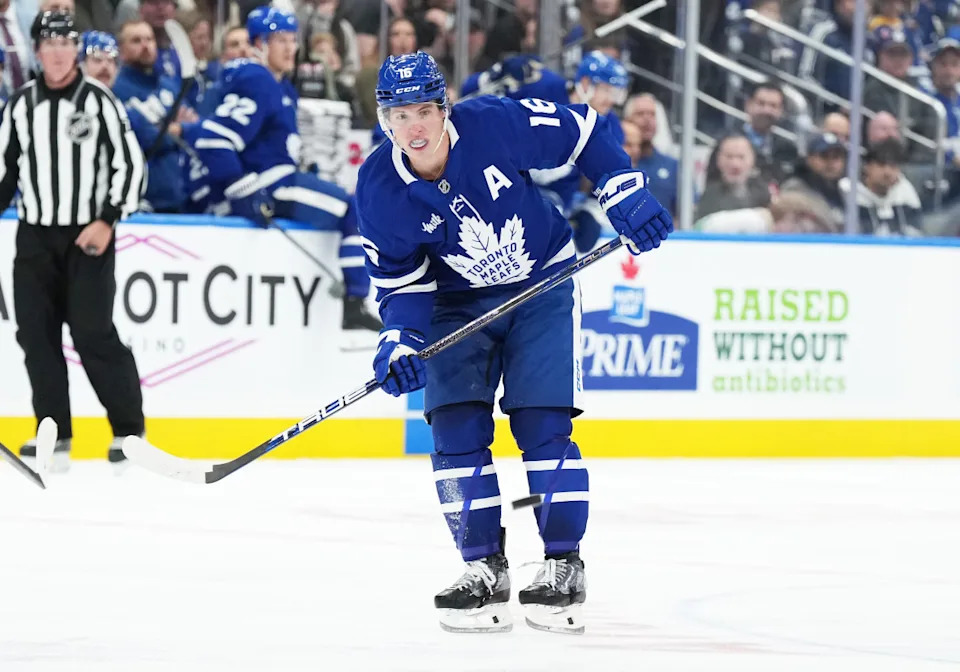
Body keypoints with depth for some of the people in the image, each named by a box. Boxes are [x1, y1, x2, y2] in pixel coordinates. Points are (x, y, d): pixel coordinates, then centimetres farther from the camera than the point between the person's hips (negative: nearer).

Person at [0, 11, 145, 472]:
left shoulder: (99, 100, -5)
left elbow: (129, 162, -6)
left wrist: (108, 221, -13)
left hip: (88, 237, -5)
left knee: (93, 334, -10)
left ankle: (129, 430, -1)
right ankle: (54, 435, 6)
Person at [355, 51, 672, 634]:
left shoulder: (496, 126, -25)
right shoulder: (380, 190, -16)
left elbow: (583, 131, -11)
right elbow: (400, 281, -6)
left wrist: (626, 194, -16)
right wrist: (399, 340, -22)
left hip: (544, 285, -3)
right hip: (458, 303, 3)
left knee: (542, 425, -11)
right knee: (456, 428, -9)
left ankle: (564, 567, -3)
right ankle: (485, 569, 2)